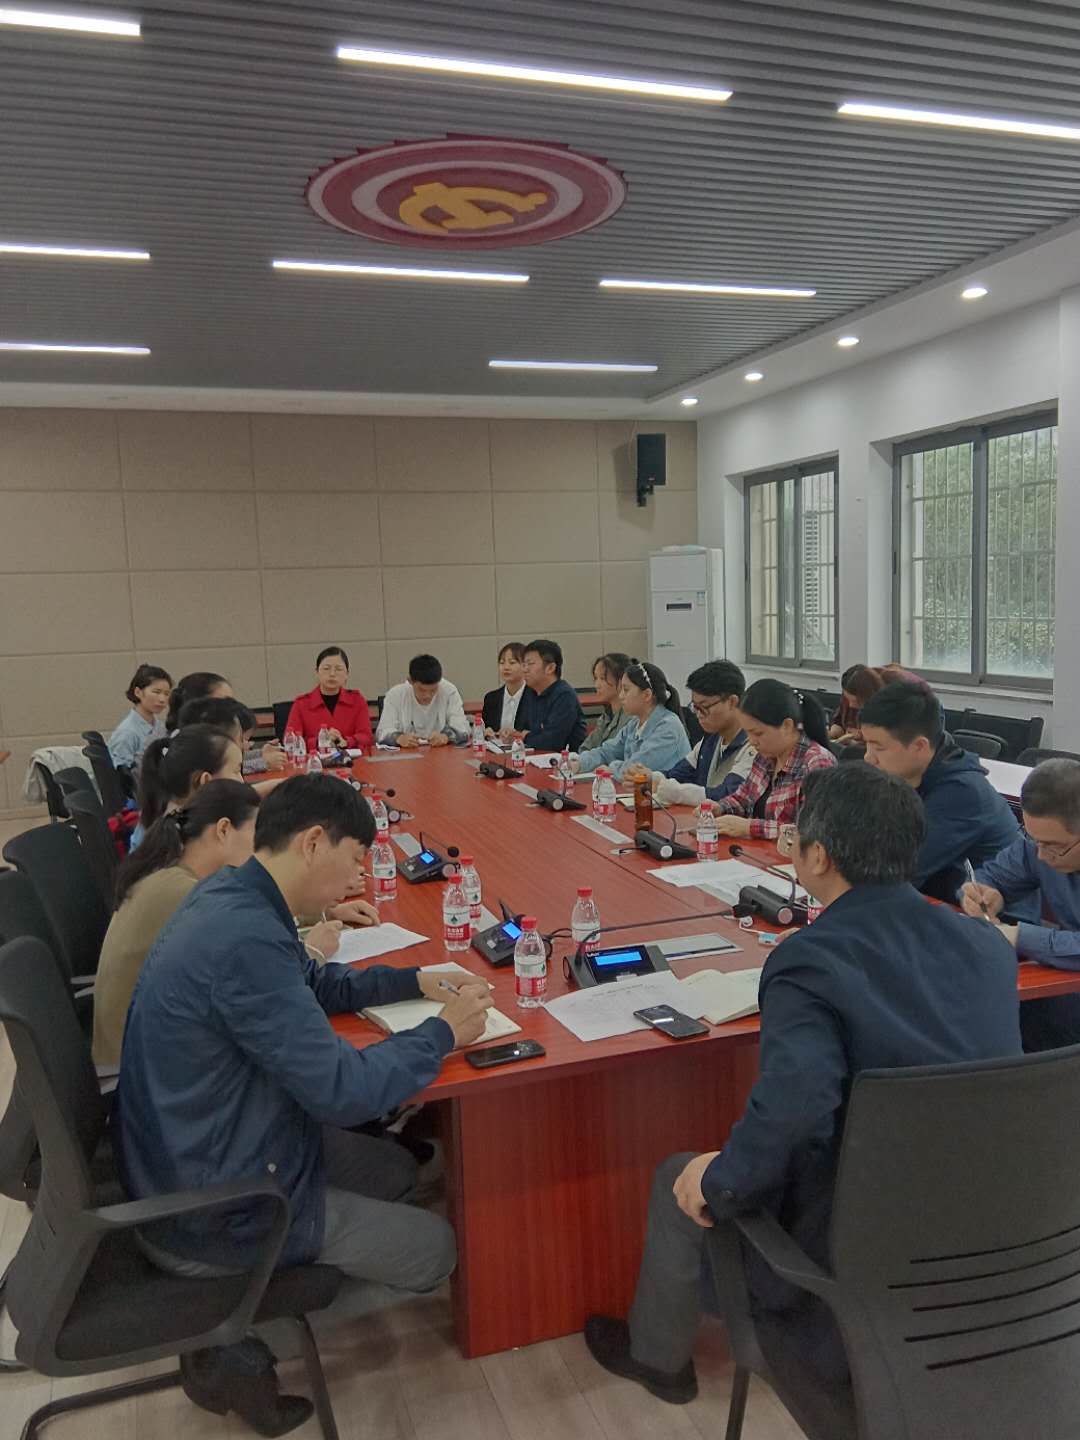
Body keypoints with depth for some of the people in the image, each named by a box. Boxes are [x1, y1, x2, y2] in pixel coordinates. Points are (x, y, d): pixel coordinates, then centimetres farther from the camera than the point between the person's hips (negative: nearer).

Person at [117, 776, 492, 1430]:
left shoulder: (231, 896, -2)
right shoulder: (246, 940, -32)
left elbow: (319, 987, 15)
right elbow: (342, 1092, -29)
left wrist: (416, 981, 5)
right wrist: (444, 1032, -15)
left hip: (204, 1155, 9)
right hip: (211, 1214, -9)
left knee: (397, 1169, 20)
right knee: (435, 1248, 4)